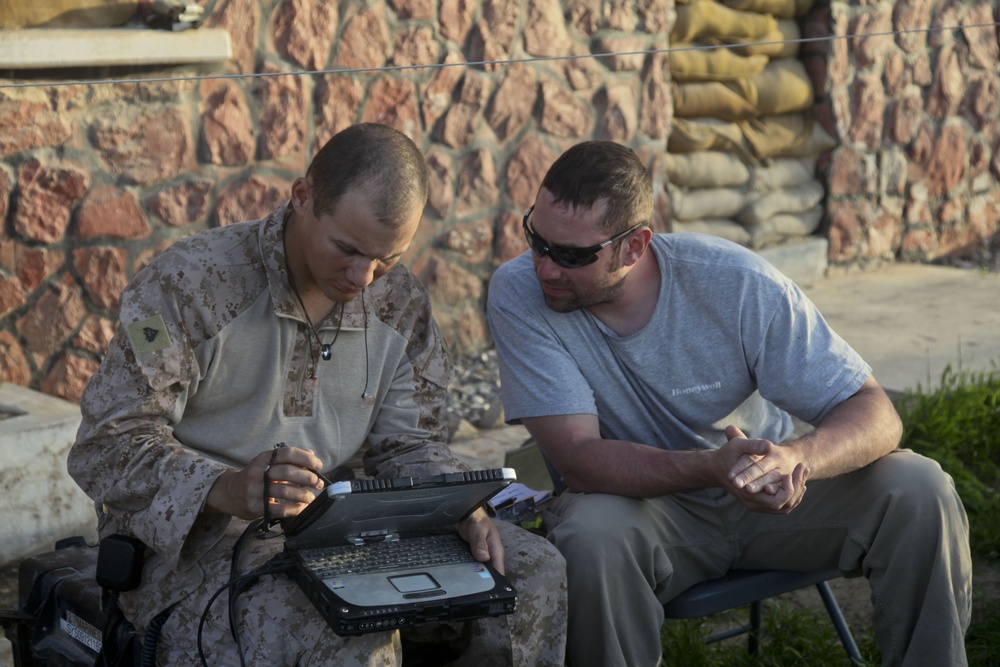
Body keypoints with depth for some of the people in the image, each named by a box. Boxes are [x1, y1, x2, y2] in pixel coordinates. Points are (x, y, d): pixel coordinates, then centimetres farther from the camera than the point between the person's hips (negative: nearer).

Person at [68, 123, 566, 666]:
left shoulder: (399, 302, 4)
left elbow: (407, 443, 9)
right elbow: (107, 447, -17)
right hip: (194, 536, -6)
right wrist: (225, 489, -36)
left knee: (534, 571, -7)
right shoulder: (188, 283, -14)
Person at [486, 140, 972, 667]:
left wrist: (795, 458, -43)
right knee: (591, 535, -35)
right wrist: (711, 467, -43)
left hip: (769, 484, 1)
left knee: (919, 492, -21)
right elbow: (577, 457, -25)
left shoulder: (736, 283, -20)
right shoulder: (518, 294, -20)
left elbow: (874, 413, -19)